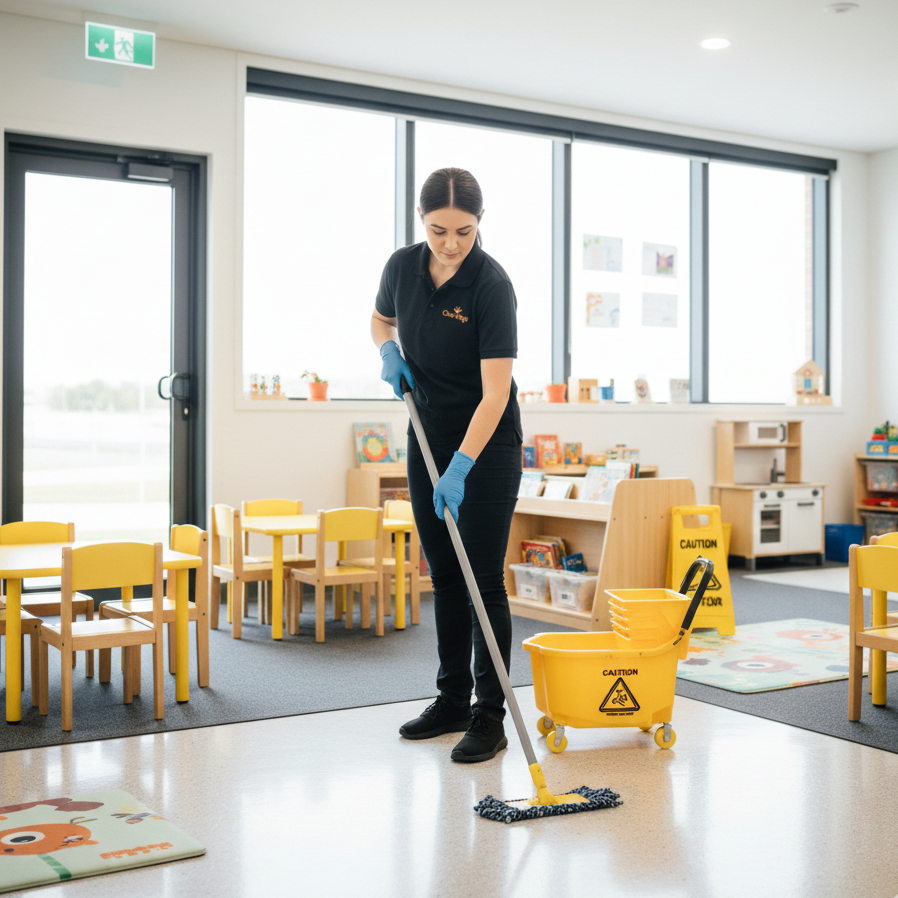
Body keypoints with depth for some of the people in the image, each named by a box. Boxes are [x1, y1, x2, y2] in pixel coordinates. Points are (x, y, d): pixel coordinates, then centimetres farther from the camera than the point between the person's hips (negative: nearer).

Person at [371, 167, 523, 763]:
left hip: (487, 444, -6)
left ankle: (490, 716, 4)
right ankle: (453, 700, 22)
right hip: (430, 437, 6)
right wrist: (389, 352, -4)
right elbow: (381, 320, 18)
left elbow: (496, 391, -26)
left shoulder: (492, 284, -22)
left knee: (483, 579, -5)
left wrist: (460, 467, -32)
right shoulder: (403, 266, -4)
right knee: (444, 575, 11)